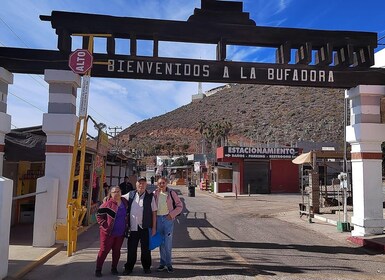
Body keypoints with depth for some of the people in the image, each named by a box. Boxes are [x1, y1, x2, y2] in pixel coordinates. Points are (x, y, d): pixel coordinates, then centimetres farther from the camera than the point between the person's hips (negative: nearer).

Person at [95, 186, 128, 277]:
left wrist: (126, 227, 13)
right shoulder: (108, 203, -12)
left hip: (120, 233, 5)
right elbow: (99, 215, -8)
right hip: (108, 232, -4)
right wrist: (104, 225, -15)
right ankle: (98, 270, 15)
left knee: (116, 251, 13)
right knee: (104, 250, 2)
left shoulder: (125, 202, 3)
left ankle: (114, 268, 27)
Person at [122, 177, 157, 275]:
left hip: (145, 227, -2)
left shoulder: (150, 197, -2)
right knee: (131, 248, 10)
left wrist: (154, 227, -3)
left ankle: (146, 267, 27)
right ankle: (128, 268, 25)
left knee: (145, 248, 10)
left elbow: (154, 212, 0)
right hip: (132, 227, 2)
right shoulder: (130, 195, 5)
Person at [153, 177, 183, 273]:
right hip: (158, 219, 3)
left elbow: (180, 206, 1)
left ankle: (168, 264, 11)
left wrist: (172, 214, -9)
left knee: (168, 243, -2)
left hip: (168, 219, -2)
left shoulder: (171, 193, -3)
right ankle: (162, 263, 22)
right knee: (161, 242, 10)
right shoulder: (155, 193, 4)